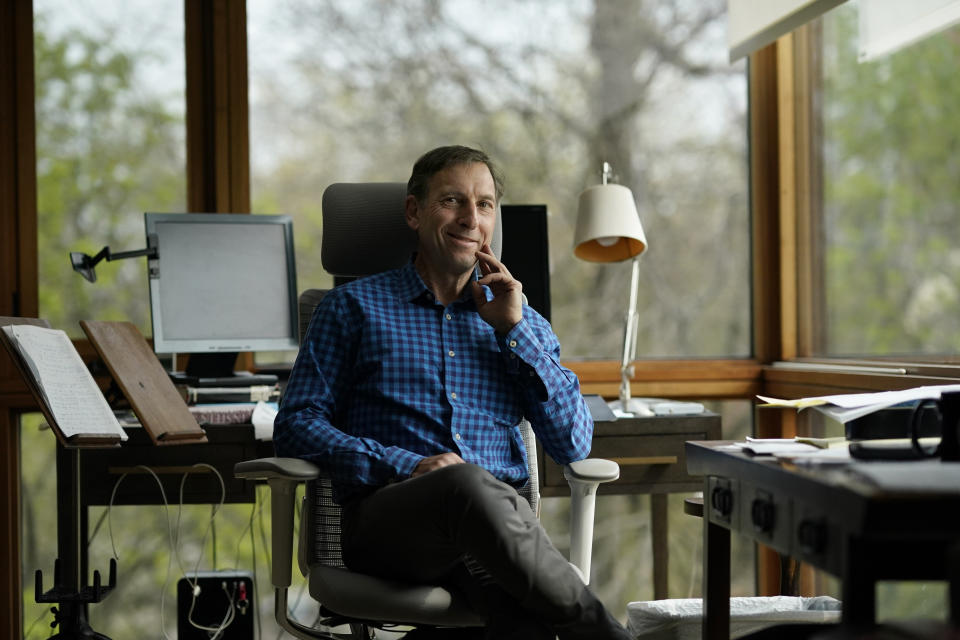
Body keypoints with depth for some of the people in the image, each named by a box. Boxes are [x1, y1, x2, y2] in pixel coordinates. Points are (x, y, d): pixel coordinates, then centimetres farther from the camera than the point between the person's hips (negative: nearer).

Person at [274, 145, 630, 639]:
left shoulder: (520, 320, 25)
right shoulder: (355, 307, 17)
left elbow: (574, 444, 13)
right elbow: (296, 426, 6)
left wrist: (514, 330, 7)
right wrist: (403, 466, -10)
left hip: (498, 520, 2)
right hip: (385, 518, -1)